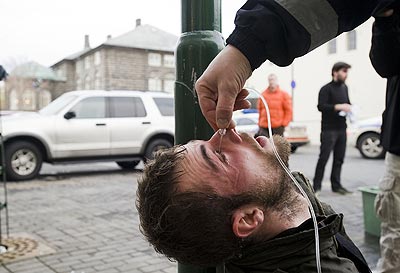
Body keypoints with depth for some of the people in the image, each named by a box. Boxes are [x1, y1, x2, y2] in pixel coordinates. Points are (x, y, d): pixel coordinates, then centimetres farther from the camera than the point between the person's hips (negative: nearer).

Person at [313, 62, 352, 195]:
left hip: (341, 129, 7)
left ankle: (336, 185, 13)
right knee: (324, 158, -6)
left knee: (339, 159, 6)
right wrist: (338, 107, -24)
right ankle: (316, 185, 0)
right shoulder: (326, 89, -5)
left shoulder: (344, 88, 17)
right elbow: (321, 106, -15)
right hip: (329, 129, -7)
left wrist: (349, 107, 6)